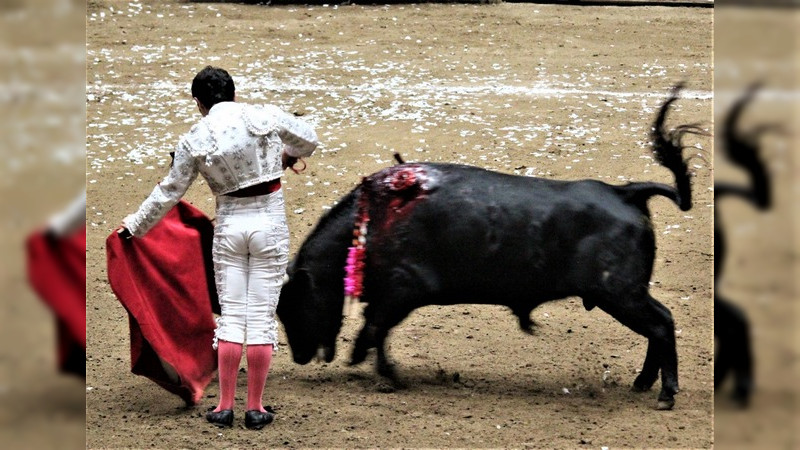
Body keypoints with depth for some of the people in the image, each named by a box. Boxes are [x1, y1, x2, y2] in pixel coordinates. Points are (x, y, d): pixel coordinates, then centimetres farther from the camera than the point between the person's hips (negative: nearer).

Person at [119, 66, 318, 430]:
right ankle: (255, 409, 6)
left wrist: (136, 225, 20)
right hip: (270, 222, 0)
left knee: (231, 315, 9)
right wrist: (289, 154, 35)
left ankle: (225, 407, 8)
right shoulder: (265, 117, -5)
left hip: (229, 225, 1)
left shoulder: (194, 141, -4)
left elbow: (168, 192, 5)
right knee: (261, 316, 3)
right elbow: (308, 139, 12)